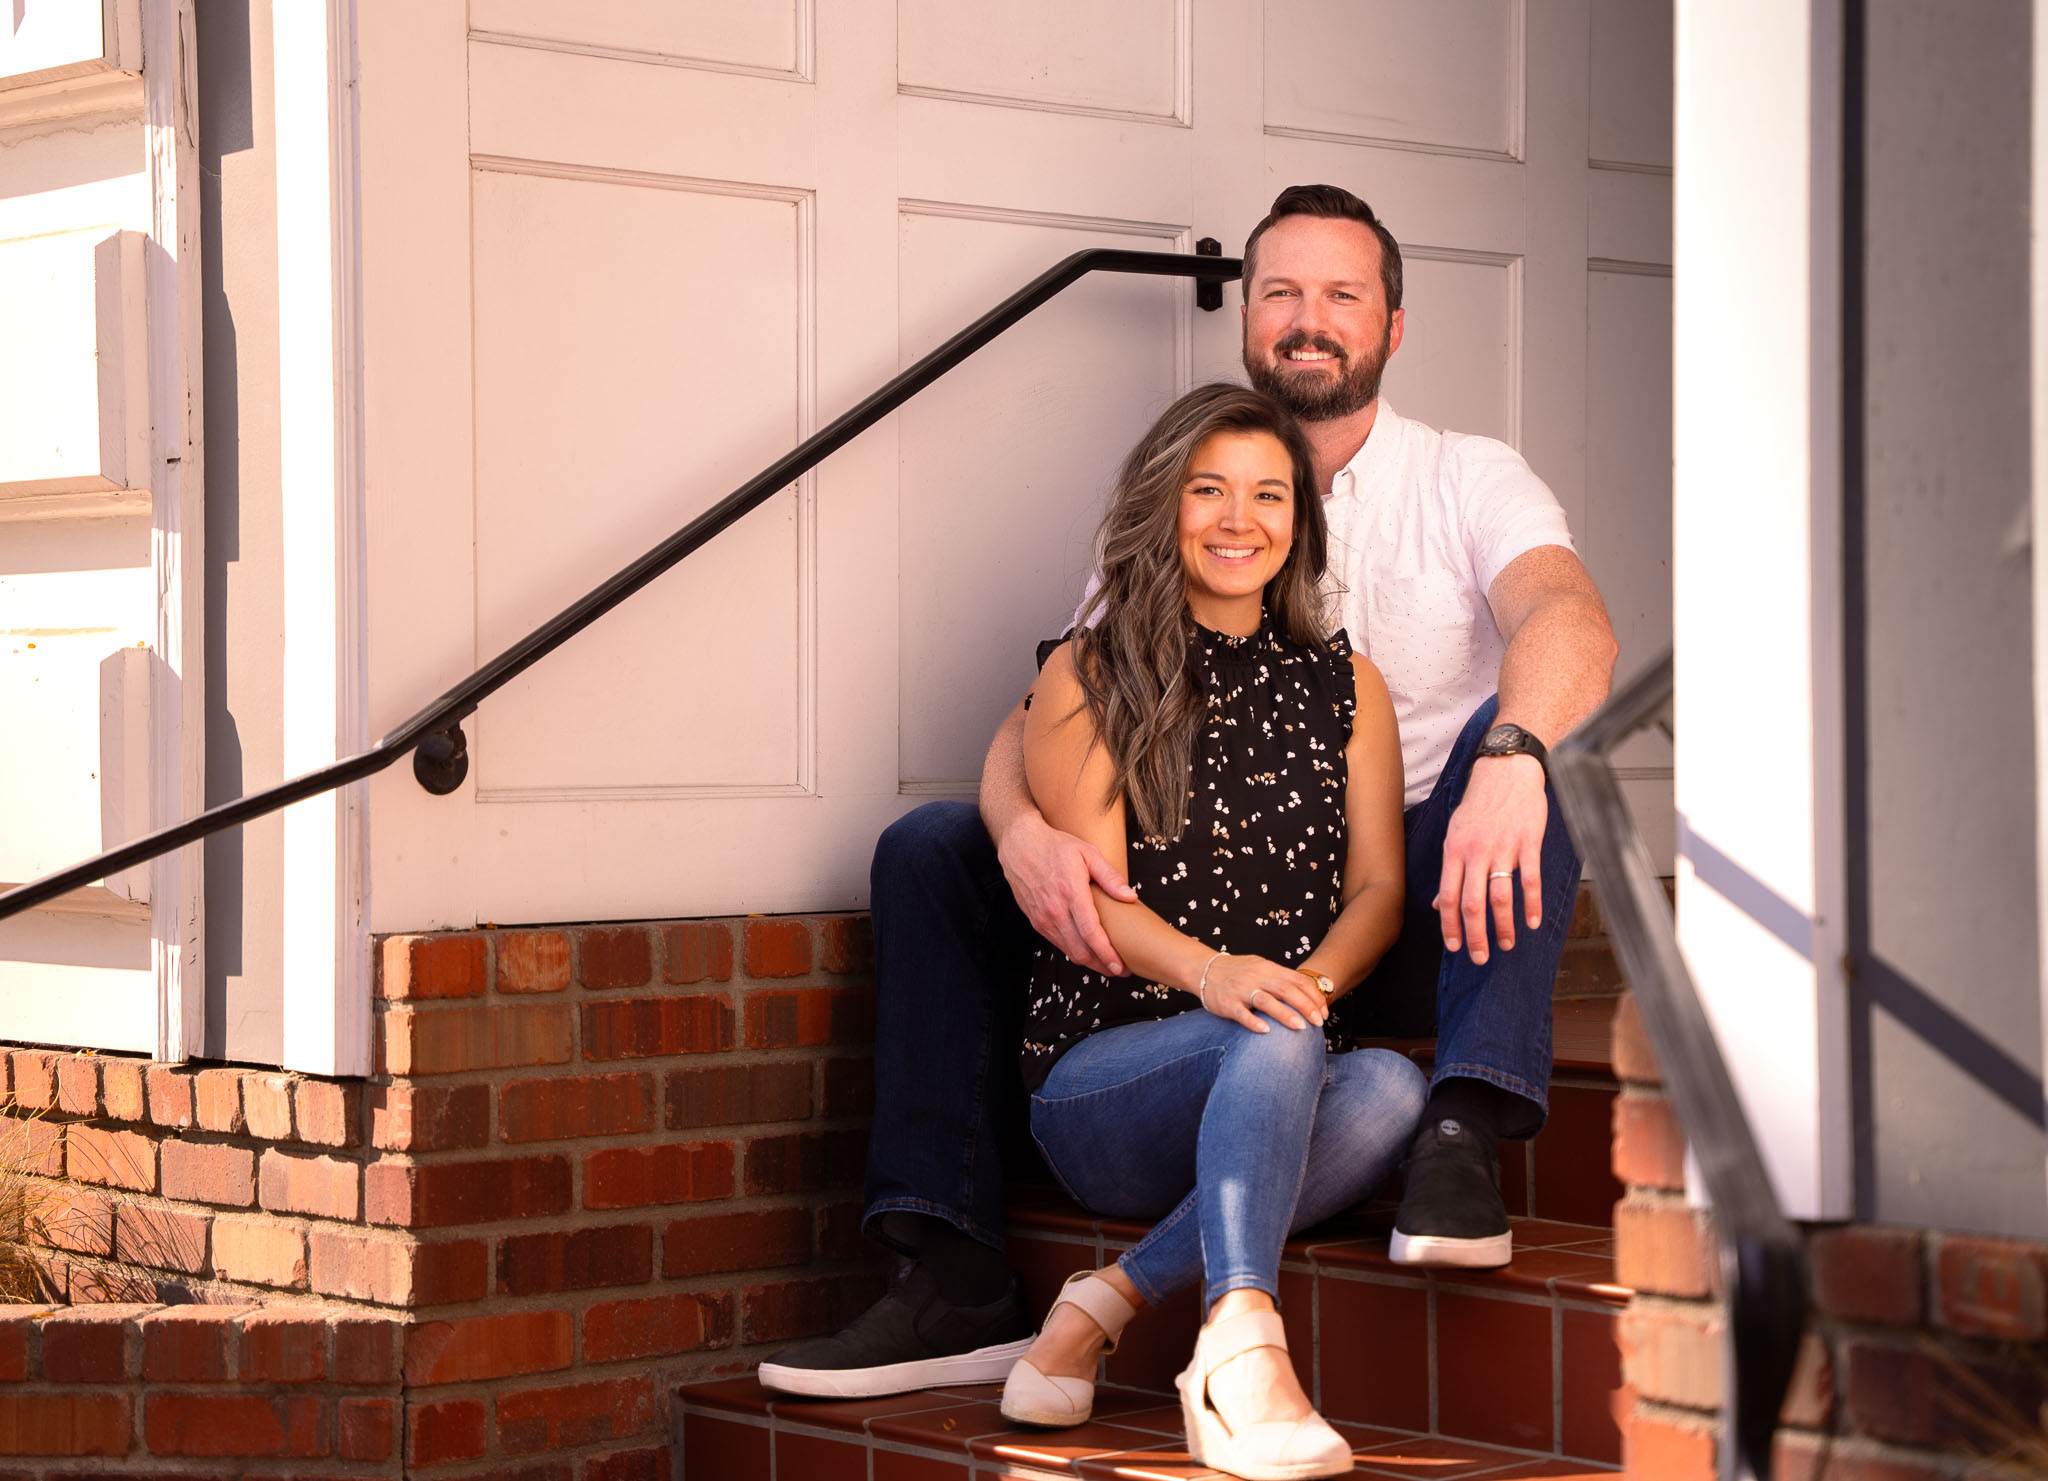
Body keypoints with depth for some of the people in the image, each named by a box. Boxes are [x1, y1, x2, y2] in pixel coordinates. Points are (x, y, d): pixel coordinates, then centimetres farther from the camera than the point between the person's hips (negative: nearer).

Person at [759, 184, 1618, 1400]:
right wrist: (1023, 829, -25)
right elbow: (1051, 705, 0)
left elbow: (1571, 623, -21)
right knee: (933, 849, -8)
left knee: (1532, 726, -30)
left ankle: (1467, 1133, -37)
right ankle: (957, 1284, -15)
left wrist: (1511, 755, -45)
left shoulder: (1469, 483, 2)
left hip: (1417, 928, -3)